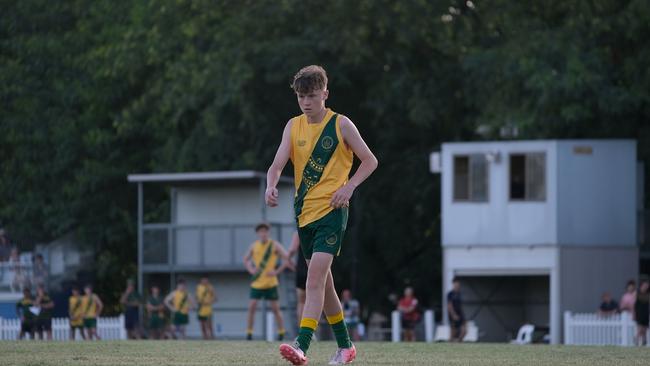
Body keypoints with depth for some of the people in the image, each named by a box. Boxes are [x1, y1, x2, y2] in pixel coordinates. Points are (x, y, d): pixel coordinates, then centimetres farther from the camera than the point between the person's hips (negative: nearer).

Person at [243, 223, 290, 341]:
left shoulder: (275, 245, -3)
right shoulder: (254, 246, 6)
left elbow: (287, 259, -6)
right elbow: (246, 259, 20)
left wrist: (277, 271, -12)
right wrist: (251, 269, 2)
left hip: (270, 282, -3)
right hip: (256, 283, 3)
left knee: (275, 308, 0)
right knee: (251, 307, -6)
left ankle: (281, 333, 8)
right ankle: (249, 333, -1)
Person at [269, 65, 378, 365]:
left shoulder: (341, 125, -4)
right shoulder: (293, 126, 8)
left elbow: (370, 161, 4)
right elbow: (278, 164, -2)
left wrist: (349, 186, -11)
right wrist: (271, 186, -23)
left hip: (331, 211, -6)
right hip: (304, 213, 6)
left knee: (315, 276, -19)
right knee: (322, 281, 13)